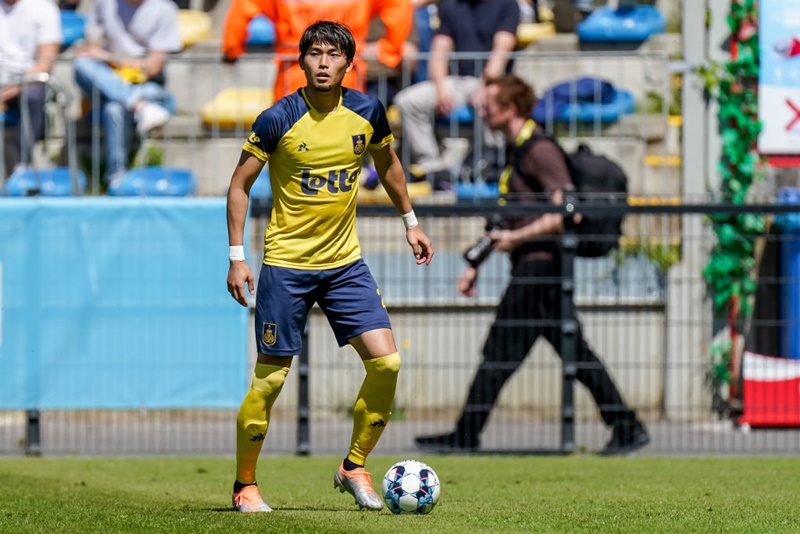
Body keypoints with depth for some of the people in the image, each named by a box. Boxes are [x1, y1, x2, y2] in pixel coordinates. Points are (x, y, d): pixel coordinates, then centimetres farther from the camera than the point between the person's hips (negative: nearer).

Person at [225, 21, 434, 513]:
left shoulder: (368, 112, -1)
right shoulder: (278, 120, -12)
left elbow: (388, 164, 19)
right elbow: (240, 185, -3)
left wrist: (411, 221, 22)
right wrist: (237, 257, -8)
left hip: (345, 263, 4)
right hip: (285, 264, -4)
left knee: (386, 362, -8)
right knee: (271, 377, -2)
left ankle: (354, 467, 9)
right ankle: (245, 484, 14)